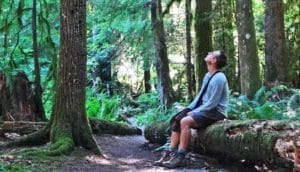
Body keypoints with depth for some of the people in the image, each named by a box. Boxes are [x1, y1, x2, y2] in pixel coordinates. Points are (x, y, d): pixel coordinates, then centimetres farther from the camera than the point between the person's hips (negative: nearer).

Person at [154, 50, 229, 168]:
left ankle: (180, 156, -22)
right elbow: (200, 95, 16)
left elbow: (212, 103, -22)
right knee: (177, 120, -1)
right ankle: (170, 153, -3)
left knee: (185, 121, -28)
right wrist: (189, 108, 3)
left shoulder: (219, 78, -19)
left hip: (215, 112, -9)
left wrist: (194, 112, -17)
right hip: (204, 109, 9)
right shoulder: (208, 76, 10)